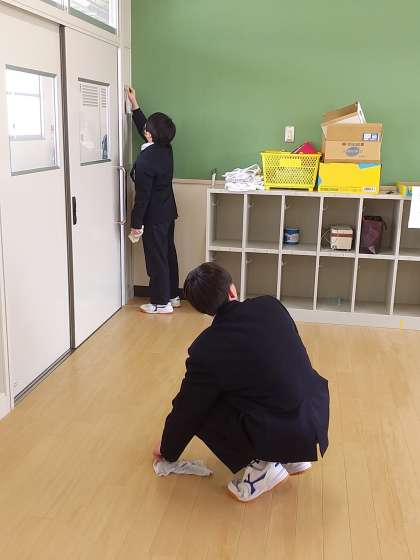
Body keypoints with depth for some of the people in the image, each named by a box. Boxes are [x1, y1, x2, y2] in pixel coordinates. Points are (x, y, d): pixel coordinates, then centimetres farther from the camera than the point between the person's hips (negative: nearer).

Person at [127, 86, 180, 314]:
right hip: (168, 212, 9)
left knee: (156, 258, 1)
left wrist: (136, 224, -15)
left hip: (154, 216, -9)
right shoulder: (165, 148, 2)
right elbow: (143, 127, 20)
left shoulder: (145, 159, -23)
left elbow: (142, 195, -21)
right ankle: (172, 295, 27)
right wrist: (134, 104, 24)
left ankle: (161, 302, 10)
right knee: (168, 253, 16)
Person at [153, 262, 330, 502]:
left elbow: (187, 409, 4)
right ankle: (292, 456, 24)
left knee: (201, 410, 9)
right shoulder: (271, 306, 0)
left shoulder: (206, 350, -10)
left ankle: (262, 464, 5)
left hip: (282, 431, -5)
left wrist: (168, 450, 24)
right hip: (319, 413, 6)